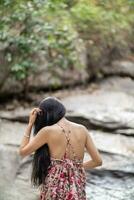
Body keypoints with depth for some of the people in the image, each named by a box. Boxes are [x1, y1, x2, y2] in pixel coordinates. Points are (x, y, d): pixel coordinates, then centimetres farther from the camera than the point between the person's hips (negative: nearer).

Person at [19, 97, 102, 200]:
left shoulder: (48, 131, -10)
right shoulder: (82, 129, 1)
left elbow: (23, 151, 2)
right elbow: (98, 161, 5)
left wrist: (30, 124, 6)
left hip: (55, 190, -3)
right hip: (77, 190, 3)